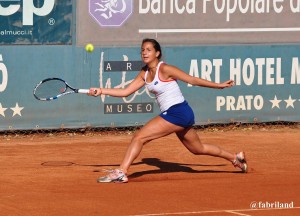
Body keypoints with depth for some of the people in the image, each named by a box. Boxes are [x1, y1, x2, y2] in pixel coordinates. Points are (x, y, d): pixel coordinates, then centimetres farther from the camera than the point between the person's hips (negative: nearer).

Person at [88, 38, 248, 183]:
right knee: (198, 149, 24)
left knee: (139, 137, -16)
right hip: (172, 113, 9)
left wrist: (219, 85, -5)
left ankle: (121, 172, -16)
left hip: (178, 113, -9)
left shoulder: (164, 69, -14)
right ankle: (236, 158, 39)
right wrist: (101, 91, -2)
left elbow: (193, 80, -8)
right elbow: (125, 92, 8)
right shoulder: (144, 74, 10)